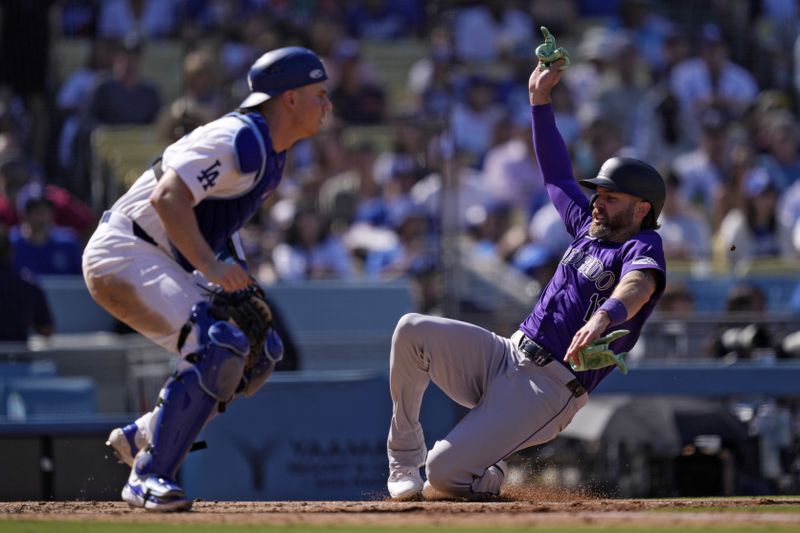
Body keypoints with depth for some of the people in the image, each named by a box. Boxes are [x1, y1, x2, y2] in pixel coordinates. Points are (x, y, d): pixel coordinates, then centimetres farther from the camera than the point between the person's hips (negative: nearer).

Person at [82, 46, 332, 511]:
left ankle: (141, 438, 14)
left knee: (261, 352, 8)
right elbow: (167, 197, -29)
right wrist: (210, 266, -36)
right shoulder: (240, 141, -20)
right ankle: (148, 477, -22)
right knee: (219, 347, -26)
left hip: (169, 266, 10)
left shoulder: (274, 152, 12)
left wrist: (235, 276, 9)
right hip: (124, 258, -10)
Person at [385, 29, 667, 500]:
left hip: (549, 388, -8)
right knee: (413, 330, -18)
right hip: (505, 355, 8)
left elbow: (638, 285, -32)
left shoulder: (643, 247, -9)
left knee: (445, 474, -23)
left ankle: (491, 478, 15)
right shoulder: (589, 228, 17)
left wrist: (605, 315, -56)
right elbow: (556, 174, 29)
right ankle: (405, 452, -4)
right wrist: (541, 99, 22)